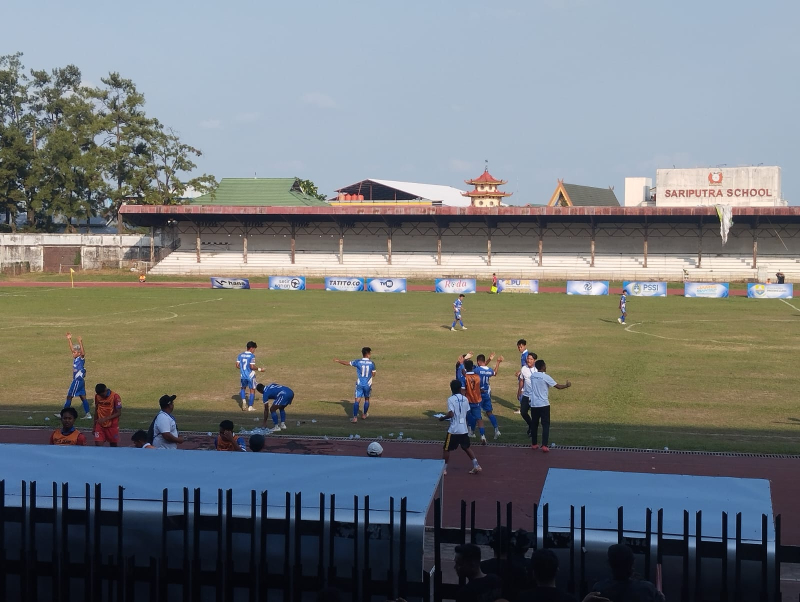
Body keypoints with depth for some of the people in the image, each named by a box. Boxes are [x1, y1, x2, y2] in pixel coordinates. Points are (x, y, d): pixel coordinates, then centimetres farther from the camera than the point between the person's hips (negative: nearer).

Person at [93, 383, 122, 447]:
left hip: (112, 425, -3)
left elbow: (119, 413, -13)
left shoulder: (115, 396, -12)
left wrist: (105, 419, -22)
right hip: (100, 425, 3)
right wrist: (94, 426, 15)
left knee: (113, 445, 6)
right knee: (98, 444, -10)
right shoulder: (97, 396, 2)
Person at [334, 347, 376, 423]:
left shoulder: (358, 362, -7)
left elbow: (346, 363, 3)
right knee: (366, 399, 21)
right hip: (368, 384, 1)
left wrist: (338, 361, 19)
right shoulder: (372, 363, -8)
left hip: (359, 384, -1)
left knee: (357, 400, -1)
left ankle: (355, 417, -10)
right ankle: (364, 415, 34)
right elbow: (373, 374, 3)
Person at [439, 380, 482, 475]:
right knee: (466, 448, 19)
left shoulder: (451, 399, -13)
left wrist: (442, 418, -5)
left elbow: (451, 414, -21)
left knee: (447, 449, 6)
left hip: (453, 430, -5)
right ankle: (476, 466, 14)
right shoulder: (465, 399, 5)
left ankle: (443, 469, 10)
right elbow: (467, 413, 11)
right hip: (464, 429, 5)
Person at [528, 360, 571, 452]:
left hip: (533, 404, 5)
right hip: (544, 405, -5)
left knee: (534, 424, 14)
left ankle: (533, 444, 19)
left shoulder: (532, 376, 4)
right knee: (545, 425, 1)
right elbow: (558, 386, -6)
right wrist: (567, 385, 11)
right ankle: (545, 446, -7)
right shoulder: (546, 377, -12)